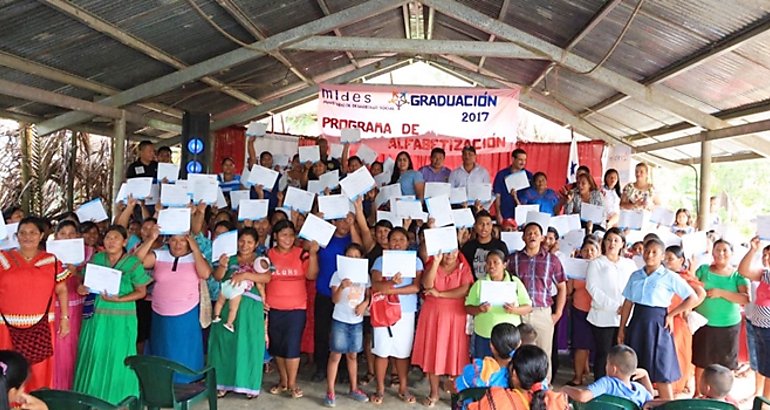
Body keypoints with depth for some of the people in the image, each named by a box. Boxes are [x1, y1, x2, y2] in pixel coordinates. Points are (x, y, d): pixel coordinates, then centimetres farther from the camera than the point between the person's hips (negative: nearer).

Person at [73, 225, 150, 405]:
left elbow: (141, 292, -5)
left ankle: (117, 399, 20)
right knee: (93, 356, 9)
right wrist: (82, 289, -9)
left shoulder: (133, 263, -9)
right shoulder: (96, 259, 3)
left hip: (121, 319, -4)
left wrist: (119, 299, -17)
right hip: (95, 316, 4)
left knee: (117, 358, 5)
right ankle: (92, 396, 25)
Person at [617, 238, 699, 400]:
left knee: (661, 374, 0)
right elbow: (628, 303, 9)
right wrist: (621, 329, 8)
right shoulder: (635, 275, 7)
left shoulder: (670, 277, -5)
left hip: (657, 325, -4)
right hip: (637, 323, 4)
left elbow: (693, 298, -6)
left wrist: (671, 315, -7)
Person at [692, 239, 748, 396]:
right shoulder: (704, 270, 1)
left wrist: (721, 293, -21)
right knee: (701, 359, 8)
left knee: (725, 361, 10)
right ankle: (698, 392, 23)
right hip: (704, 323, 0)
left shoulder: (738, 275, -2)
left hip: (729, 325, 0)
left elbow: (746, 298, -15)